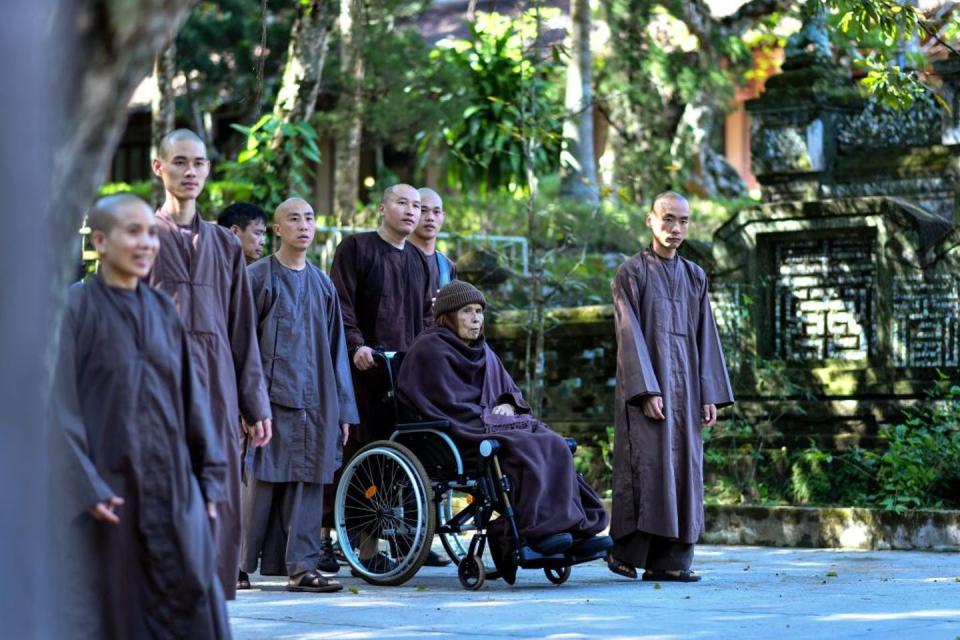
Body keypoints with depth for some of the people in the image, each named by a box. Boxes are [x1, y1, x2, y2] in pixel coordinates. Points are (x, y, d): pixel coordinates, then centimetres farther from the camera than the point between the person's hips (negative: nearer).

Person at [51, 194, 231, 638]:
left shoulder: (162, 310, 11)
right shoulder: (77, 307, -5)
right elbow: (61, 404, -10)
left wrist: (208, 476, 10)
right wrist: (86, 487, -16)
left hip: (172, 486, 5)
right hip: (108, 492, -5)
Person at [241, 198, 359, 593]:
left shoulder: (323, 286, 15)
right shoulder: (257, 278, 1)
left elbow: (335, 350, 17)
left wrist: (343, 409, 13)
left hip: (315, 403, 4)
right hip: (270, 396, -4)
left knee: (308, 482, 0)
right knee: (260, 481, -4)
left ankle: (301, 567, 2)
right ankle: (240, 563, 5)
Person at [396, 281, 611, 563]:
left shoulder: (482, 352, 24)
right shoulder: (429, 349, -3)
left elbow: (510, 390, 25)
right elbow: (445, 403, -11)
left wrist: (508, 405, 0)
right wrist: (488, 417, -13)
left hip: (491, 424, 8)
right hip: (456, 433, -8)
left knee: (554, 445, -19)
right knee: (524, 449, -33)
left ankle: (575, 530, -29)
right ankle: (539, 531, -39)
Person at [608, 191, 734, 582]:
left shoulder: (695, 277, 15)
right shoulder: (631, 273, -1)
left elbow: (705, 338, 13)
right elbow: (629, 335, -8)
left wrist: (710, 395, 4)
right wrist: (646, 391, -17)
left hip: (684, 385, 5)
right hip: (645, 382, -5)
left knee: (682, 466, 0)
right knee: (646, 462, -12)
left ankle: (667, 560, 1)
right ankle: (626, 550, -3)